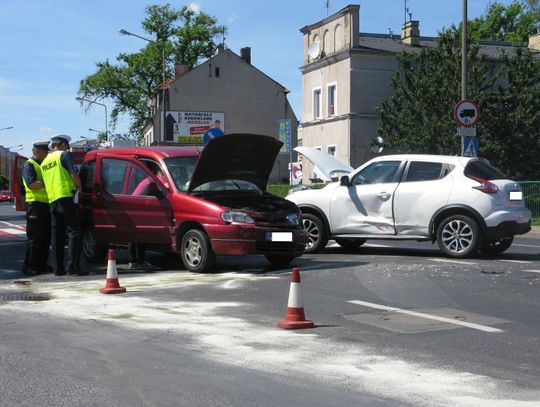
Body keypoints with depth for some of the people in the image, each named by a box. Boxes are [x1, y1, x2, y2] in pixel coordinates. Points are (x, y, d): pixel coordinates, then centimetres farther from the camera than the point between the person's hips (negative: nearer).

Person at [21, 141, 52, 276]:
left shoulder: (43, 165, 23)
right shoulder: (29, 165, -5)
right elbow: (31, 184, -18)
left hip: (46, 204, 9)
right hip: (35, 204, -9)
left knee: (46, 237, 10)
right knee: (34, 237, -9)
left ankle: (41, 264, 17)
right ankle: (29, 267, -6)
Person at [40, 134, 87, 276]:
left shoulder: (45, 161, 21)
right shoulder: (64, 154, -1)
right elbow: (74, 174, -9)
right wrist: (79, 188, 5)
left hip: (52, 201, 7)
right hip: (66, 197, -7)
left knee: (56, 235, 8)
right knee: (73, 232, -6)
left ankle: (58, 268, 7)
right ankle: (72, 266, -14)